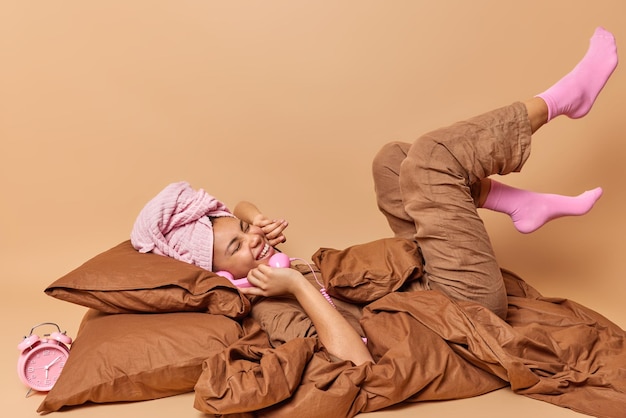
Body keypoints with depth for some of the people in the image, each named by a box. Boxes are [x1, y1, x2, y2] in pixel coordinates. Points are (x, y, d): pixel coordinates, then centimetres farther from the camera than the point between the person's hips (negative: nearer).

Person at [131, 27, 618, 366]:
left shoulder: (259, 279, 1)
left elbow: (238, 207, 19)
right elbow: (359, 363, -40)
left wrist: (256, 218, -4)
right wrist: (298, 284, -35)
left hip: (421, 282, 9)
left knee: (394, 158, 8)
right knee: (429, 157, -19)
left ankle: (526, 205, 7)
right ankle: (559, 98, 5)